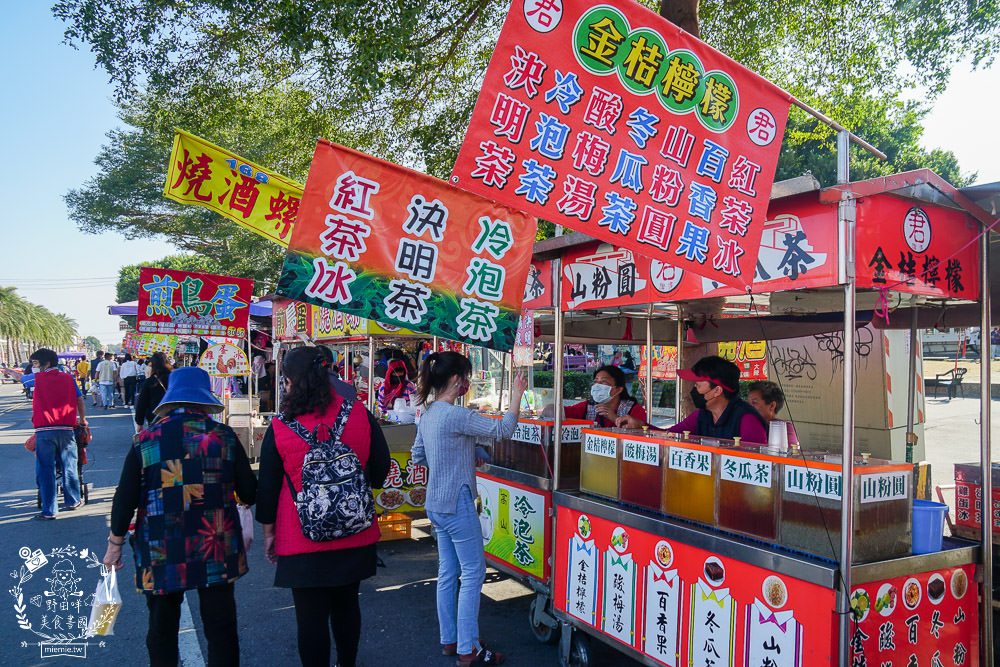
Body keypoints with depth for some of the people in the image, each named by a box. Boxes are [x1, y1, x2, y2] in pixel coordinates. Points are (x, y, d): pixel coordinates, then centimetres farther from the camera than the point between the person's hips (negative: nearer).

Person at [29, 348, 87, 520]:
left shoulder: (38, 378, 0)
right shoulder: (68, 378, 9)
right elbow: (79, 399, 13)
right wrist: (82, 419, 26)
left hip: (44, 430, -3)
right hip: (66, 429, 3)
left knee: (45, 469, 3)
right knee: (69, 465, 15)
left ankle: (49, 510, 3)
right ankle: (73, 501, 29)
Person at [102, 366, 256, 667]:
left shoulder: (146, 440, -4)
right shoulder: (224, 436, -5)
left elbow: (124, 500, -1)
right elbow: (249, 493, 0)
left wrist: (115, 544, 11)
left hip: (161, 554, 1)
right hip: (217, 551, 0)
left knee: (162, 630, 18)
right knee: (221, 629, 10)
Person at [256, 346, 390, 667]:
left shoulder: (279, 428, -11)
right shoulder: (359, 414, -7)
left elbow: (268, 488, -2)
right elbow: (380, 467, 2)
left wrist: (269, 533, 10)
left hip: (303, 541, -3)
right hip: (355, 535, 3)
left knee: (311, 616, 8)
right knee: (346, 605, 21)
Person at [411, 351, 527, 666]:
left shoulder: (428, 413, 7)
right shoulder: (456, 415, -22)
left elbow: (418, 455, 16)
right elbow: (501, 430, -18)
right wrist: (516, 396, -8)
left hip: (436, 504, 9)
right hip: (457, 502, -9)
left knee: (447, 572, 17)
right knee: (473, 573, 1)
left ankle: (449, 640, 28)